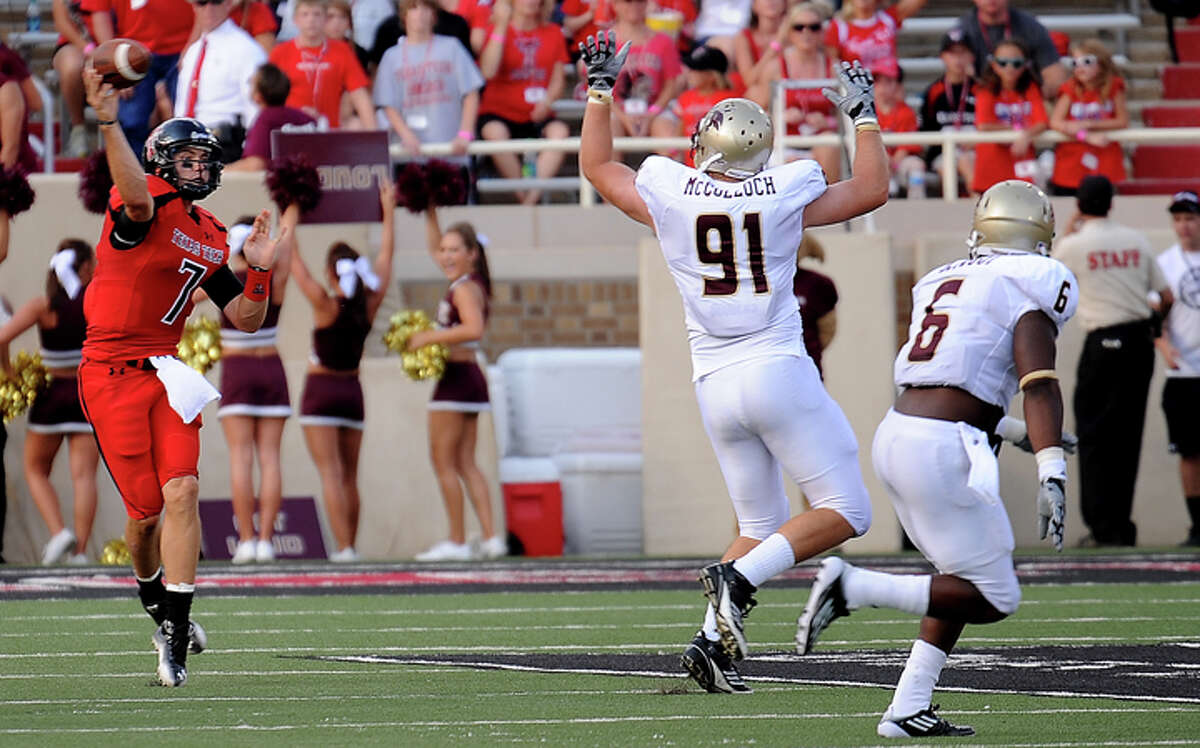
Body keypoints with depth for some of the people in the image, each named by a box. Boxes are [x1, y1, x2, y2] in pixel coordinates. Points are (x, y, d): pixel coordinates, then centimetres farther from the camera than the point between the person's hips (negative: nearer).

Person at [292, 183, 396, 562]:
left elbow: (293, 261, -11)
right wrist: (388, 209, 18)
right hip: (352, 391, 5)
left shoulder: (326, 305, -14)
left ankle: (343, 546, -18)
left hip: (321, 389, -5)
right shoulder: (370, 304, -2)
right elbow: (385, 258, 9)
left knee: (331, 473, -9)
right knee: (349, 476, 13)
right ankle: (350, 544, 16)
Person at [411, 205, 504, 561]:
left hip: (456, 378, -9)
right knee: (465, 463, 10)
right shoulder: (470, 283, 13)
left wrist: (429, 337, -26)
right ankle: (491, 537, 5)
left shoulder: (465, 288, -14)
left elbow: (474, 329, -32)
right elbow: (435, 248, 29)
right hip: (471, 378, 9)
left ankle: (457, 542, -3)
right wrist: (430, 215, 24)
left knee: (443, 461, -4)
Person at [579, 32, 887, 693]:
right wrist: (864, 116, 22)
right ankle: (737, 578, -19)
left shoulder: (670, 197, 0)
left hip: (714, 385, 5)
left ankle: (711, 639, 0)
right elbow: (872, 190, 11)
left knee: (760, 525, 17)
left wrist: (600, 90, 26)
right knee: (846, 512, 0)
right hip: (778, 371, -4)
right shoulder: (782, 194, -4)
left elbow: (596, 166, 19)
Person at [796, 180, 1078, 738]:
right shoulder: (1029, 285, -4)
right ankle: (853, 587, -12)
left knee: (964, 583, 20)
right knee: (994, 598, 0)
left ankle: (908, 710, 13)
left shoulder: (944, 282, 19)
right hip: (940, 451, -8)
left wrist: (1019, 430, 37)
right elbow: (1038, 383, -17)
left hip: (896, 435, 9)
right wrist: (1051, 474, -23)